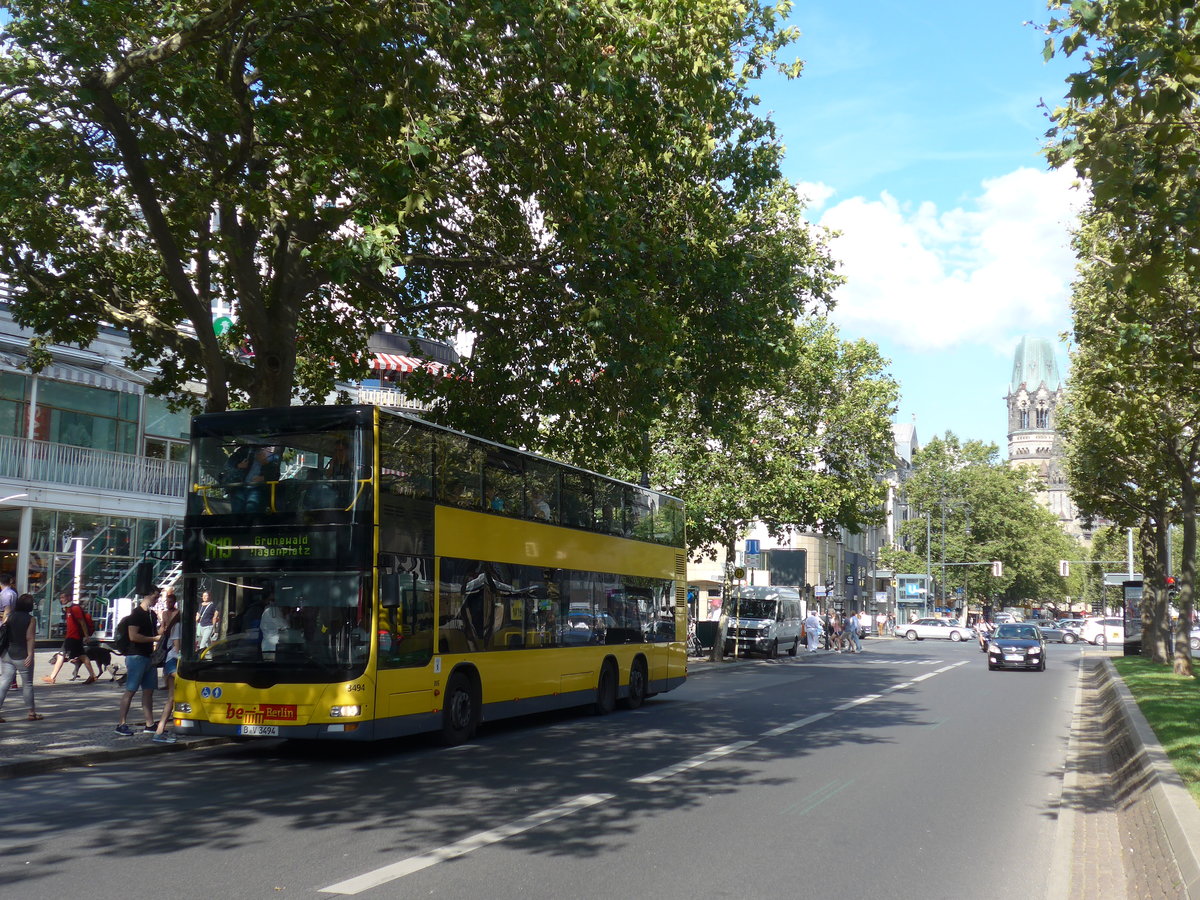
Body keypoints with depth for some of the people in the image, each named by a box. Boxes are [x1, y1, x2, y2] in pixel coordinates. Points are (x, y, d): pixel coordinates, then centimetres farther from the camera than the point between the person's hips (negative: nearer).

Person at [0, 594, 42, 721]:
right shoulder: (30, 619, -9)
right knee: (27, 684, 7)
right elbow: (29, 638, -13)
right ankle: (31, 713, 15)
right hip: (22, 656, -4)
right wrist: (30, 655, -12)